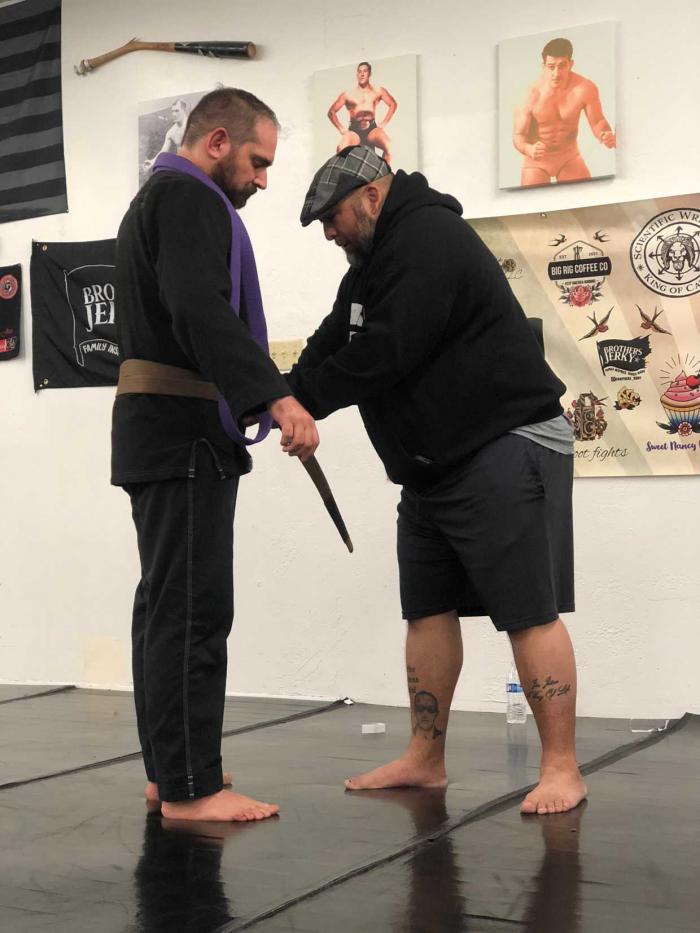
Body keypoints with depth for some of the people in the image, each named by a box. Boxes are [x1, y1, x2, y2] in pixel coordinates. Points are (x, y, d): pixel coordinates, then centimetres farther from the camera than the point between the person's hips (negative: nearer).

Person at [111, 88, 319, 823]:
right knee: (192, 609, -11)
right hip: (183, 430, -11)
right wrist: (277, 397, -36)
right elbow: (201, 311, -27)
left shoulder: (158, 198, 23)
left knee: (165, 604, 14)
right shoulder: (188, 198, -11)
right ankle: (190, 790, -8)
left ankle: (169, 768, 23)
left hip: (156, 425, 11)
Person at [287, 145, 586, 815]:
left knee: (529, 613, -8)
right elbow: (332, 345, 12)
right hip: (434, 463, 11)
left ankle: (561, 768, -1)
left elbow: (382, 354, -23)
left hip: (504, 452, -11)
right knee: (429, 611, 11)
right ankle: (424, 761, 19)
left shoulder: (428, 241, -15)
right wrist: (282, 395, -7)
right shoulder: (377, 261, 18)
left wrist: (301, 399, -11)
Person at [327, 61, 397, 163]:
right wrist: (341, 129, 3)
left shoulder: (378, 92, 12)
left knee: (388, 146, -31)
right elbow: (331, 112, 13)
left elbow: (393, 104, 22)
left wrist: (383, 123, 12)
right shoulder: (347, 94, 10)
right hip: (354, 130, -1)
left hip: (372, 129, 1)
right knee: (341, 149, -33)